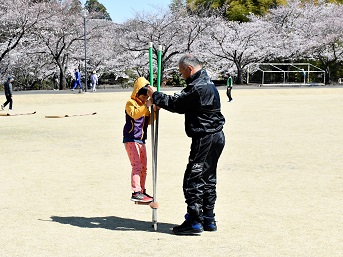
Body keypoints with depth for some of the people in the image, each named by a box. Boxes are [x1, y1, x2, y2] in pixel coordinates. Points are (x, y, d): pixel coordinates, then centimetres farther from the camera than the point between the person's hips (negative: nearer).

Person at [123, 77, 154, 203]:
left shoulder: (144, 105, 16)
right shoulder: (131, 103, -10)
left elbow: (149, 121, 17)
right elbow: (134, 114, -29)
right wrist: (146, 106, -36)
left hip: (141, 140, 9)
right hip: (131, 139, -9)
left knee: (143, 167, 12)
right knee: (137, 165, -15)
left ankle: (142, 191, 21)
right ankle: (136, 192, -16)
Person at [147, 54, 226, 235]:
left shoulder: (198, 88, -19)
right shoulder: (206, 83, 15)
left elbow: (176, 104, -14)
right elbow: (182, 101, 18)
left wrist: (155, 95, 0)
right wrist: (160, 102, 11)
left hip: (204, 139, -11)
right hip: (215, 138, 11)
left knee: (193, 179, -6)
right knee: (208, 179, 16)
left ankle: (194, 222, -2)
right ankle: (208, 219, 23)